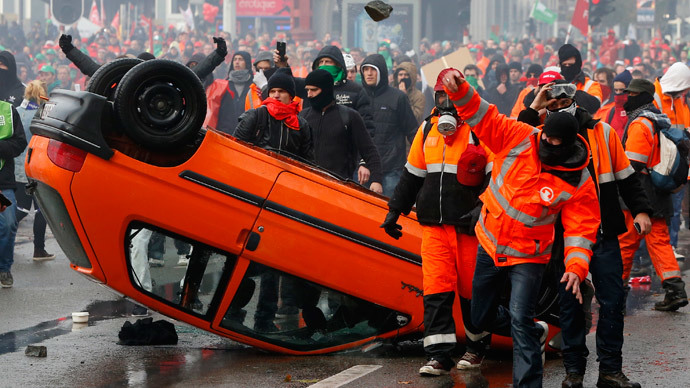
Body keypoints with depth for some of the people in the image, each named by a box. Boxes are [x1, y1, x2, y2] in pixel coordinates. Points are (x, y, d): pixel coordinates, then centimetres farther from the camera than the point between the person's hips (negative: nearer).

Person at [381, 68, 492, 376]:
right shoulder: (428, 128, 13)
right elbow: (412, 174, 20)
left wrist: (483, 209, -21)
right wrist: (395, 210, 18)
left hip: (470, 224, -4)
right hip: (434, 224, 4)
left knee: (472, 289, 6)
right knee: (436, 288, -4)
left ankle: (476, 347, 24)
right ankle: (438, 356, -4)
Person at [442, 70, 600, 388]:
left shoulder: (579, 183, -17)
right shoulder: (518, 138, -12)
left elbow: (581, 229, -12)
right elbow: (482, 117, -12)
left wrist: (576, 268, -26)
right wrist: (459, 90, -30)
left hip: (527, 256, -4)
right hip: (490, 245, 4)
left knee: (520, 320, -20)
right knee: (482, 318, 17)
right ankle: (535, 334, 44)